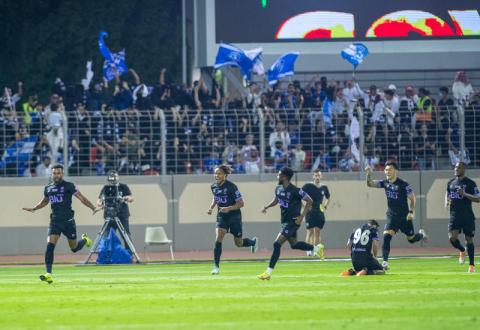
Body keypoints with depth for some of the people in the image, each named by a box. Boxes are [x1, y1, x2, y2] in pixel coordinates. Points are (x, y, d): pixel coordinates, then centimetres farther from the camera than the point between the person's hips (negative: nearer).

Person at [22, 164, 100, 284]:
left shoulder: (68, 186, -7)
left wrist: (93, 208, -19)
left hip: (68, 221, -3)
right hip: (55, 221, 3)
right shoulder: (48, 188, 8)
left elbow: (81, 198, -9)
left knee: (74, 248, 9)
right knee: (50, 246, -15)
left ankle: (85, 240, 45)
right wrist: (33, 209, 21)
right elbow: (45, 201, 28)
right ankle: (48, 274, -18)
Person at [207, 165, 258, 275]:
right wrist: (211, 207, 3)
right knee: (218, 239, -19)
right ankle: (216, 267, -17)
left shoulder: (231, 186, -20)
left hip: (234, 216, -4)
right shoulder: (214, 187, -3)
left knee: (239, 243, 11)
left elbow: (241, 203, -17)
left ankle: (253, 242, 47)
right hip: (221, 216, 4)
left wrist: (229, 208, -30)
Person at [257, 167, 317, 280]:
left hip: (292, 221, -9)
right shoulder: (278, 189, 4)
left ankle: (269, 272, -16)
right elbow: (276, 200, 25)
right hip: (285, 221, 9)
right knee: (294, 244, 20)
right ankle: (315, 248, 42)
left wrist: (302, 216, -18)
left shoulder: (295, 191, -20)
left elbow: (309, 201, -14)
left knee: (277, 244, -16)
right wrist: (266, 207, 6)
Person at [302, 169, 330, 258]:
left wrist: (325, 206, 12)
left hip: (320, 213, 4)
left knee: (317, 231, 4)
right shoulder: (308, 186, -4)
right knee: (310, 231, -10)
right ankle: (308, 250, -9)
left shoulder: (324, 188, 9)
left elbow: (328, 198, 27)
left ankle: (317, 250, 6)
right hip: (310, 212, -4)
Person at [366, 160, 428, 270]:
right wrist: (369, 174, -22)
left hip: (405, 216, -3)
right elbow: (370, 184, -4)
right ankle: (385, 262, -16)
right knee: (386, 236, -16)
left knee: (411, 239, 11)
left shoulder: (404, 185, -15)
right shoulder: (385, 183, -1)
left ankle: (421, 234, 47)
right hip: (392, 216, 3)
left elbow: (412, 198, -9)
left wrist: (411, 212, -18)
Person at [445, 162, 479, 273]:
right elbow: (447, 194, 26)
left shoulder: (470, 183, -5)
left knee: (469, 239, 1)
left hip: (467, 216, -4)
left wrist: (465, 194, -22)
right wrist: (446, 202, 3)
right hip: (455, 215, 4)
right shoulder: (451, 183, 10)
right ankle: (462, 250, 21)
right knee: (452, 237, -12)